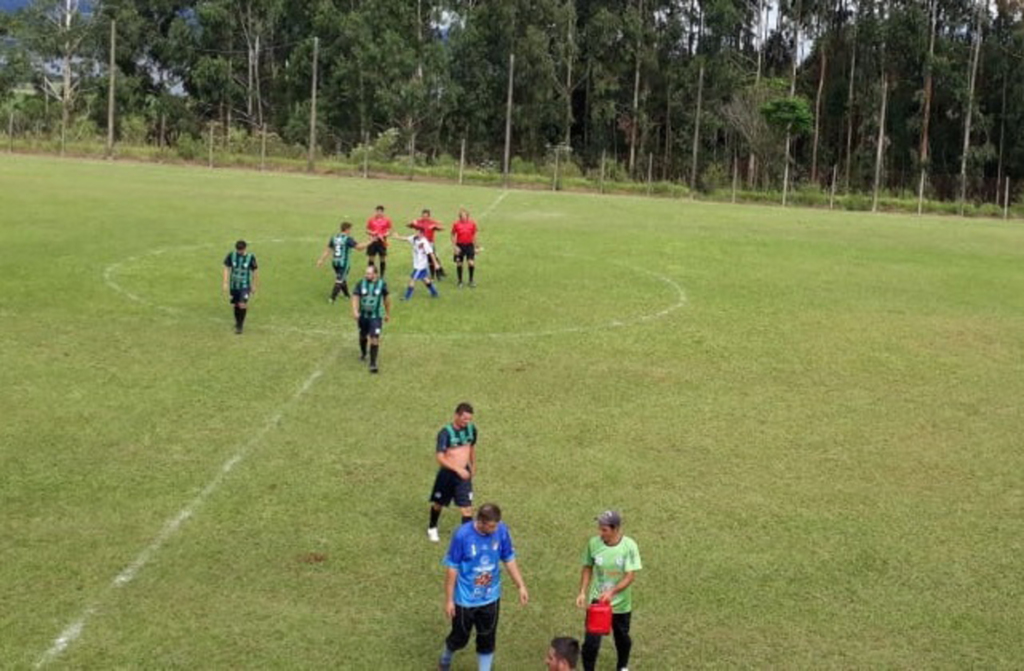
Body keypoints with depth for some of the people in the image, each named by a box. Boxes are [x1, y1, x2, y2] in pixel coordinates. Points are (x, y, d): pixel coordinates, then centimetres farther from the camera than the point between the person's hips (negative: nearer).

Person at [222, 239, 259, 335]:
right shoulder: (231, 255, -7)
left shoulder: (250, 257, -11)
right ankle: (237, 322, 35)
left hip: (245, 286, -2)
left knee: (242, 306, -14)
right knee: (236, 305, 12)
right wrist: (225, 283, -4)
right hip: (233, 285, 2)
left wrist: (254, 286, 7)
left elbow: (255, 271, 1)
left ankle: (239, 326, 0)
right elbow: (227, 269, 1)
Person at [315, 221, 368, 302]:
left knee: (342, 279, 23)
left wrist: (321, 260, 12)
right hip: (343, 263, -7)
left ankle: (347, 294, 38)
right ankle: (332, 298, -2)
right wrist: (369, 242, -9)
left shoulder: (334, 238, 4)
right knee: (339, 281, 1)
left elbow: (327, 250, 7)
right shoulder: (348, 239, -14)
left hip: (335, 262, 7)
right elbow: (359, 247, -19)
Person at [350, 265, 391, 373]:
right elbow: (355, 297, -8)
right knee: (363, 336, 19)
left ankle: (373, 364, -8)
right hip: (363, 315, 2)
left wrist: (388, 314, 13)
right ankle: (363, 354, 48)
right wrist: (355, 311, -23)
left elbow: (386, 299, 6)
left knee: (374, 339, -13)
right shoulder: (361, 283, -6)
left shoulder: (382, 284, -6)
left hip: (376, 316, -2)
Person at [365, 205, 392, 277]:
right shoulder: (371, 220, 3)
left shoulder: (387, 220, 0)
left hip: (382, 242, -1)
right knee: (370, 258, 2)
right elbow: (367, 230, 8)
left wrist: (384, 235, -19)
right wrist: (371, 233, -13)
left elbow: (389, 231, 1)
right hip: (373, 241, 1)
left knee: (382, 259, 3)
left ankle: (381, 276, 13)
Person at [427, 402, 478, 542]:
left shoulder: (472, 429, -4)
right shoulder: (445, 432, -21)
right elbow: (440, 457, -26)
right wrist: (458, 469, -34)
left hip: (464, 473, 3)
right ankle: (432, 529, 44)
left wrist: (473, 466, 23)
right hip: (447, 473, -3)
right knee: (438, 503, 18)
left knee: (467, 508, -6)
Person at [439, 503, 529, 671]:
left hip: (491, 598, 2)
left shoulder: (501, 531, -15)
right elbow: (452, 568, -15)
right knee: (460, 638, 17)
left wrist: (521, 586, 0)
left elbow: (509, 560, 1)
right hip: (466, 599, -2)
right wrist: (449, 600, -11)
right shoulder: (462, 535, -26)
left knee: (487, 640, 12)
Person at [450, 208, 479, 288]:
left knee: (471, 263, -11)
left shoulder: (472, 223, -1)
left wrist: (475, 247, 11)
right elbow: (453, 236, 2)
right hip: (460, 246, 0)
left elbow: (474, 236, 9)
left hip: (469, 245, 0)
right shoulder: (456, 224, -6)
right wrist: (454, 247, -7)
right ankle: (460, 281, 21)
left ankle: (471, 280, 8)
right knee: (459, 264, 4)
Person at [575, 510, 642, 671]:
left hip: (621, 603, 0)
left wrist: (612, 592, -34)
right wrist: (582, 592, -5)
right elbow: (587, 568, 1)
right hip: (596, 600, 0)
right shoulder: (593, 543, -14)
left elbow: (629, 576, -21)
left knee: (622, 637, 21)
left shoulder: (629, 546, -20)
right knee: (591, 641, -5)